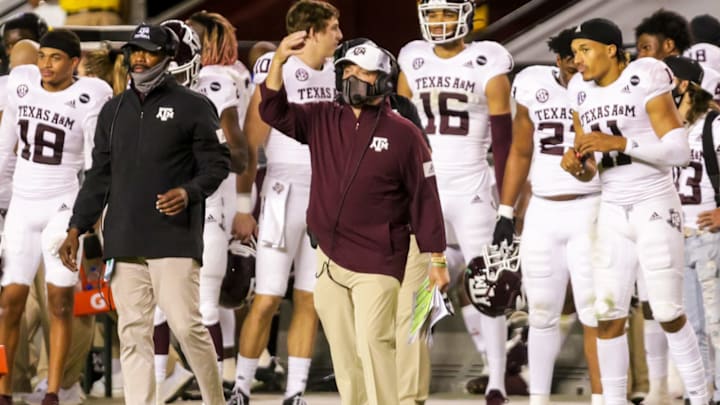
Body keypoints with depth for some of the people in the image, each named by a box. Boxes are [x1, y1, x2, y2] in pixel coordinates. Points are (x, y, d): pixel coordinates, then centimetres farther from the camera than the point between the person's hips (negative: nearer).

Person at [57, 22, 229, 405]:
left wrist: (189, 192, -18)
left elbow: (217, 162, 1)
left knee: (186, 324, -9)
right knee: (133, 332, 2)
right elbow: (99, 175, 20)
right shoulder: (114, 110, 17)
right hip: (124, 241, 5)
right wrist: (77, 228, 14)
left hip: (175, 239, -5)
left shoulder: (192, 106, 1)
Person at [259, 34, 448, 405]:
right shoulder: (322, 120, 7)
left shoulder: (403, 134, -5)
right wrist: (279, 60, -15)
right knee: (343, 351, 10)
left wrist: (437, 259, -5)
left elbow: (424, 197, -4)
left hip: (377, 263, -5)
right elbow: (274, 111, -1)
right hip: (329, 260, 5)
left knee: (373, 343, -15)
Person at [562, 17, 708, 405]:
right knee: (608, 317, 1)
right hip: (612, 212, 5)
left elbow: (679, 152, -16)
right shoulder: (582, 92, 6)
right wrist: (577, 166, -11)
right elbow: (589, 171, 12)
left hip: (654, 206, -5)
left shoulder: (644, 80, -11)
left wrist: (619, 143, -25)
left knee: (669, 313, -5)